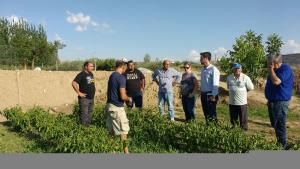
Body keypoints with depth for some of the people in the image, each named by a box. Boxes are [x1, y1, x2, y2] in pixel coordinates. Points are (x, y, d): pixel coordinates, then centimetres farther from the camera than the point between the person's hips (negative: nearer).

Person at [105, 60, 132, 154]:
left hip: (109, 105, 9)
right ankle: (125, 151, 6)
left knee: (112, 129, 19)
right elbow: (123, 96, -21)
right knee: (124, 130, 0)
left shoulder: (111, 76, 9)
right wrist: (129, 99, -2)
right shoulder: (121, 78, -18)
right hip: (117, 107, -9)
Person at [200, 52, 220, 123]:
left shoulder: (213, 69, -13)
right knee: (206, 113, 15)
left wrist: (213, 96, -19)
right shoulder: (203, 69, 13)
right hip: (203, 94, 8)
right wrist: (201, 92, 15)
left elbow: (215, 84, -17)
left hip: (210, 95, -8)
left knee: (212, 114, -3)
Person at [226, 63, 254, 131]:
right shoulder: (229, 77, 5)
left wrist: (242, 91, 2)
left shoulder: (245, 78, -8)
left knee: (243, 121, 7)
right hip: (232, 103, 4)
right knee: (233, 120, 17)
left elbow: (251, 88, -3)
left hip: (242, 103, -4)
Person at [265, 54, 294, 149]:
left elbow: (276, 81, -31)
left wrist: (271, 70, -21)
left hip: (280, 102, -10)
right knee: (274, 124, 17)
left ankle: (283, 145, 6)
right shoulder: (275, 70, 13)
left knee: (279, 125, -4)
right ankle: (278, 142, 29)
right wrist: (269, 100, 23)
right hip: (273, 101, 10)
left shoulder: (285, 69, -16)